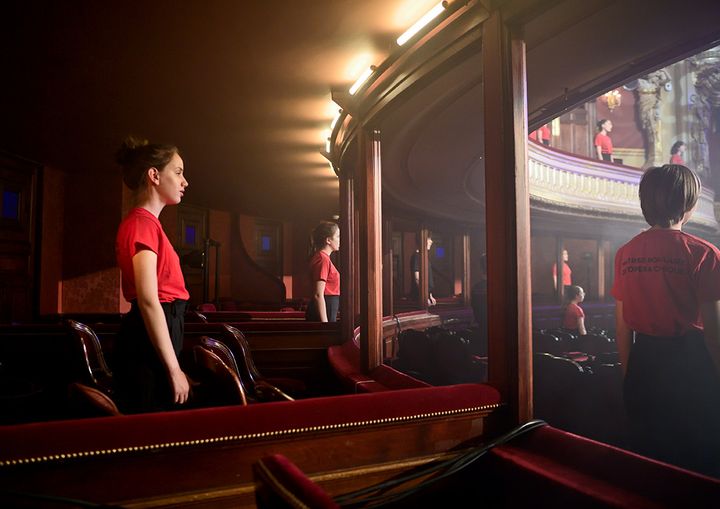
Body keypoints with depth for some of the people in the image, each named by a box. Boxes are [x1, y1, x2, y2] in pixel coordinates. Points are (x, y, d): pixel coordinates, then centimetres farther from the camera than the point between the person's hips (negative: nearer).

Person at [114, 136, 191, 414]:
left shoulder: (147, 222, 17)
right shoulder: (143, 222, -13)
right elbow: (148, 301, -21)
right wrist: (174, 370, -20)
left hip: (152, 339, 10)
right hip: (149, 348, -10)